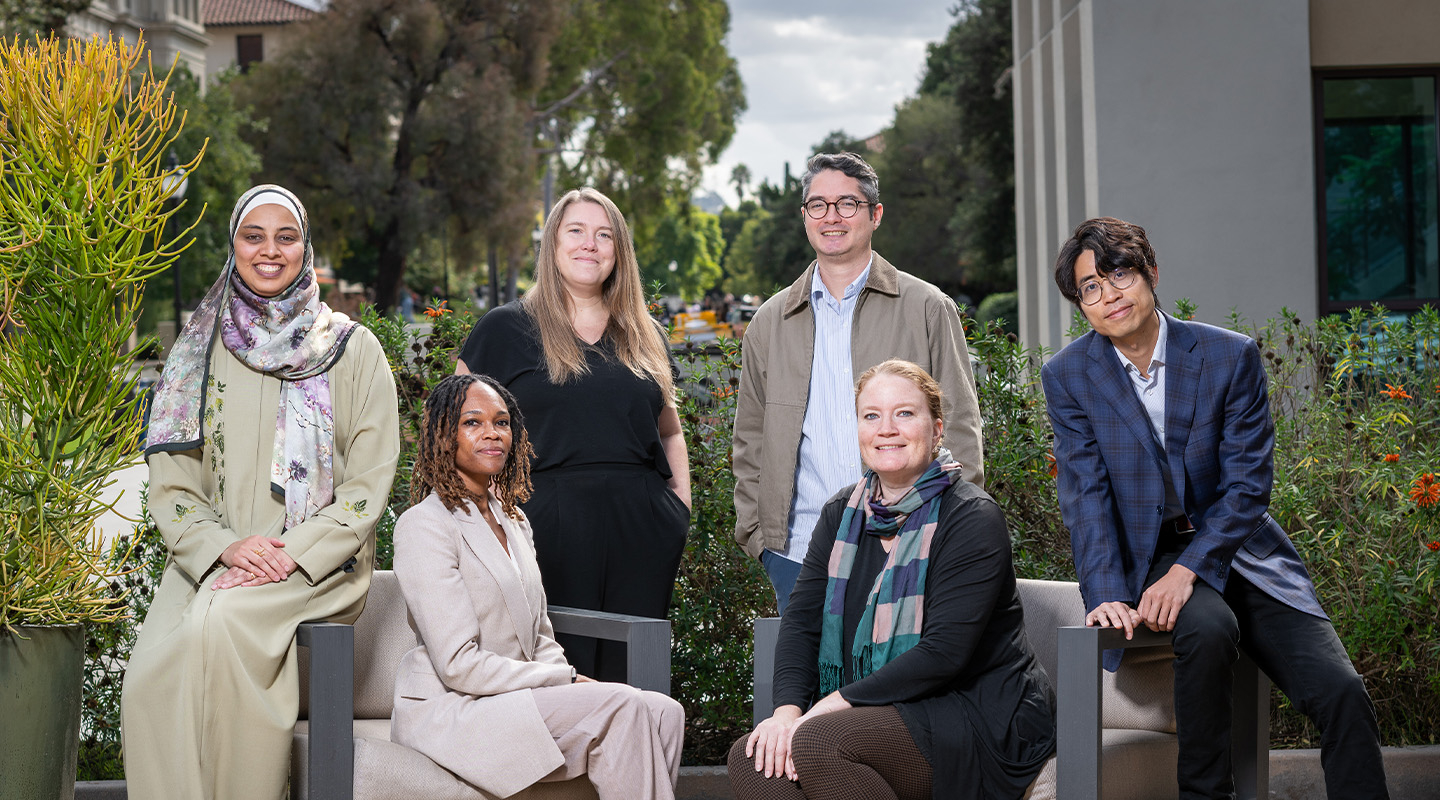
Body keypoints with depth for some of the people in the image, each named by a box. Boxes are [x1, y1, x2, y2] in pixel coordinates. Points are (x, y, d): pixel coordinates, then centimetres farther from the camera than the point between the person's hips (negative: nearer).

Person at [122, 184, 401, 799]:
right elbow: (170, 482, 10)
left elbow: (369, 483, 1)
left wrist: (293, 553, -12)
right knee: (150, 676, -28)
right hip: (209, 560, 3)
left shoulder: (352, 349, 8)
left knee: (220, 620, -34)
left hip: (318, 565, -2)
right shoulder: (200, 350, 14)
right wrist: (225, 546, -9)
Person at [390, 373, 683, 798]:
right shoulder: (424, 525, -10)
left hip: (520, 695, 8)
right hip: (451, 711, -8)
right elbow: (458, 665, -17)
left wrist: (570, 682, -5)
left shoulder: (513, 520, 18)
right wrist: (568, 681, -13)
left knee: (663, 712, -14)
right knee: (621, 707, -25)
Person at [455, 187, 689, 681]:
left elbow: (670, 433, 26)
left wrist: (681, 504, 12)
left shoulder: (645, 337, 16)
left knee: (632, 681, 5)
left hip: (641, 529, 4)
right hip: (550, 524, -4)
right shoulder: (506, 329, 4)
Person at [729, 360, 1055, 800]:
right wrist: (788, 709, -15)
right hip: (885, 714, 6)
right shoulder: (842, 513, 10)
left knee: (817, 743, -29)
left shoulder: (972, 517, -10)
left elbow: (944, 652, -20)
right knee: (753, 759, -18)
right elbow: (802, 621, 3)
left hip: (978, 719, -6)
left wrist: (836, 703, -21)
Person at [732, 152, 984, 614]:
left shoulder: (929, 310, 6)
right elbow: (750, 441, 17)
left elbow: (960, 428, 5)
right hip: (800, 553, 2)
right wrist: (756, 532, 7)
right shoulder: (769, 324, 13)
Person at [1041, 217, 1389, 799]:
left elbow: (1248, 483, -8)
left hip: (1235, 548, 1)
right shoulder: (1067, 376, -2)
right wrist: (1106, 594, -22)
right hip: (1149, 552, -1)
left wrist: (1188, 568, -21)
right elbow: (1086, 495, -8)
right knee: (1207, 629, -34)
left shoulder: (1230, 356, -4)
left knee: (1341, 693, -17)